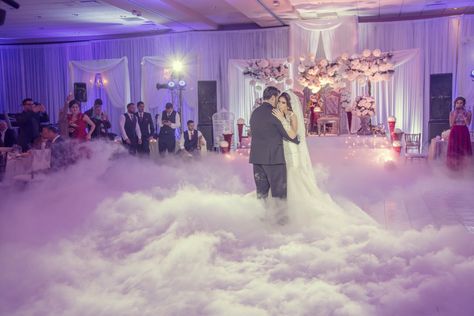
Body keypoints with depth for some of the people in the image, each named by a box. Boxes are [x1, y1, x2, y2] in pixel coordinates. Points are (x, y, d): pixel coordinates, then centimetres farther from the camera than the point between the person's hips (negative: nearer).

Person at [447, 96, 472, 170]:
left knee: (463, 149, -1)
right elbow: (451, 124, -4)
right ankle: (454, 165, 6)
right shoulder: (452, 113, 3)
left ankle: (463, 165, 5)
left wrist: (464, 115, -13)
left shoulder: (467, 113, 2)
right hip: (455, 132, 0)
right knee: (454, 149, -1)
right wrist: (455, 115, -10)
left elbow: (468, 123, -8)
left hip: (464, 132, 0)